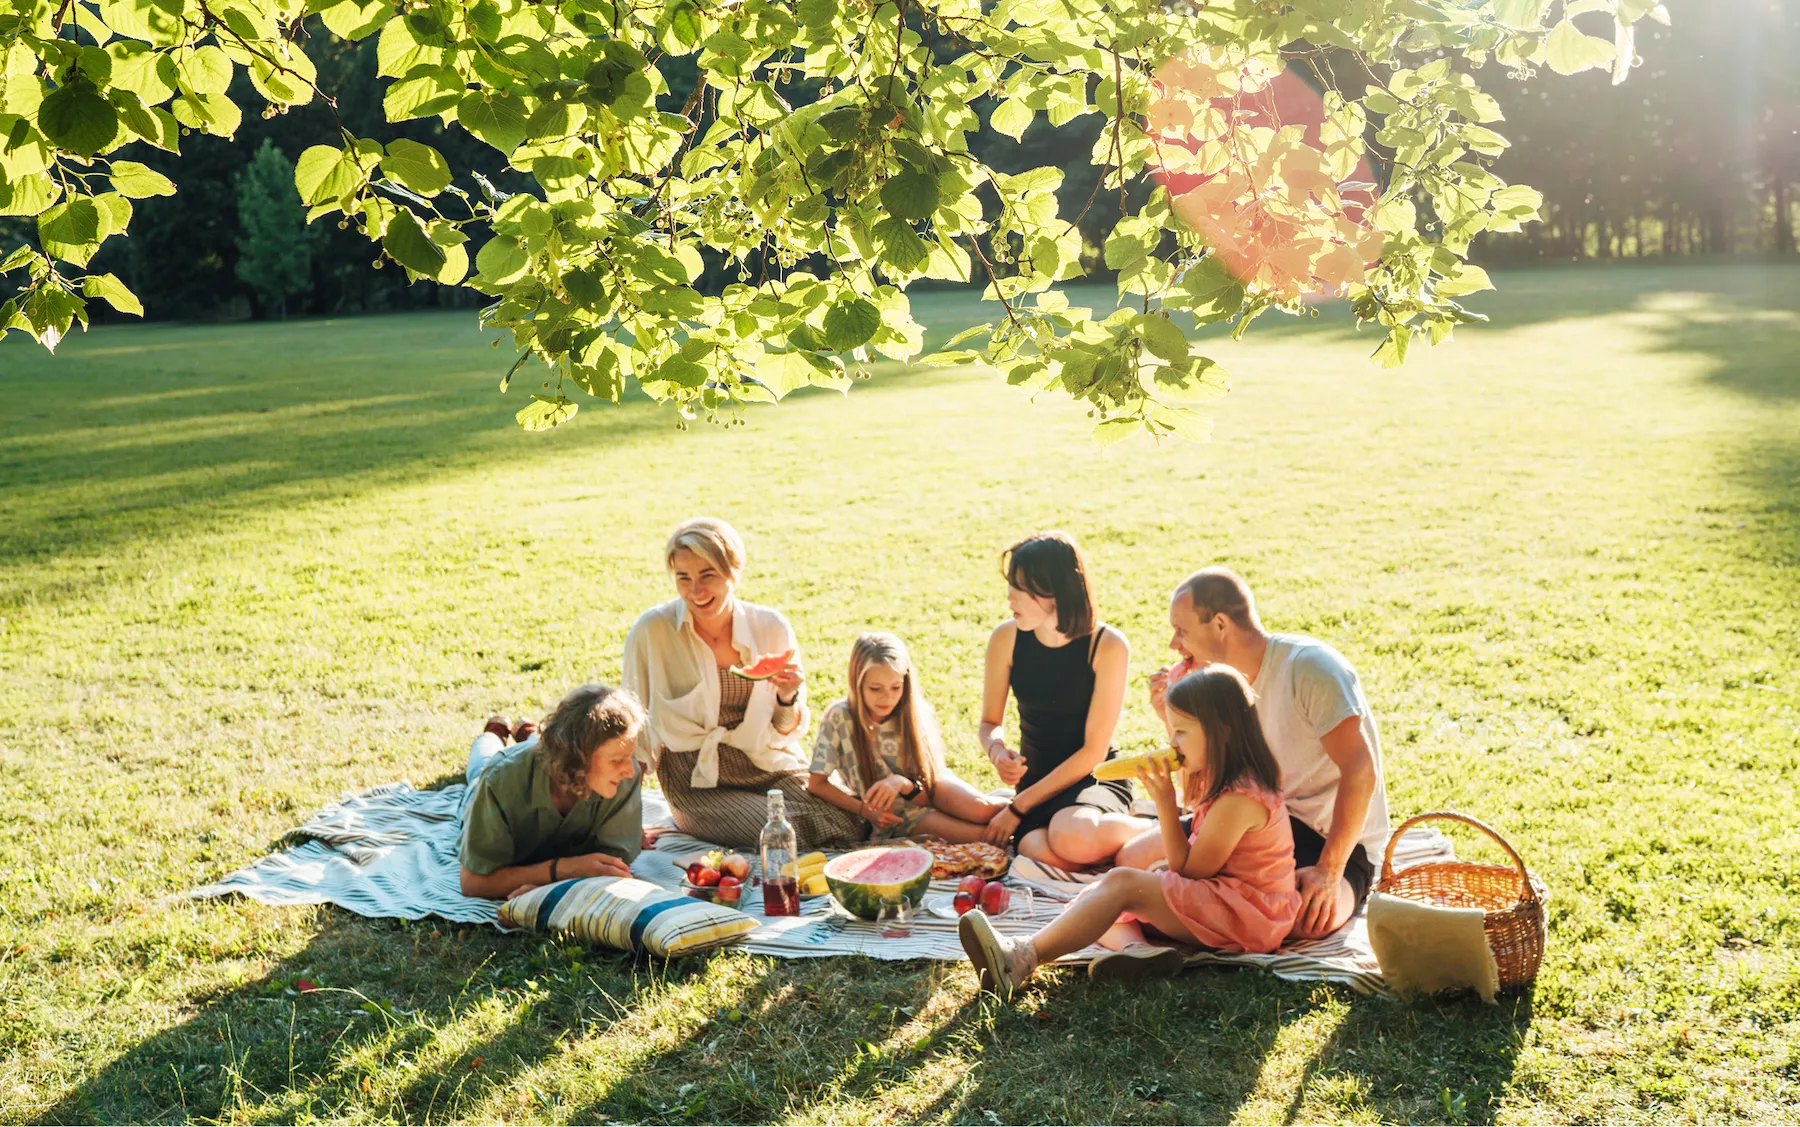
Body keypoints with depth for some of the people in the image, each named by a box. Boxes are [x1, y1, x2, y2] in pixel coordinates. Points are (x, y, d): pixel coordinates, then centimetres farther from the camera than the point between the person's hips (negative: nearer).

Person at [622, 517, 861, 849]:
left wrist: (787, 697, -15)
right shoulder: (653, 630, -10)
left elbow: (787, 732, 7)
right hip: (697, 781, -3)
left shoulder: (771, 628, -1)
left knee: (849, 828, -18)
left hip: (770, 768, 3)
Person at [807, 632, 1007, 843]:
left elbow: (926, 794, -8)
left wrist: (903, 783, -30)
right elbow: (816, 784, -9)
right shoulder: (839, 718, -16)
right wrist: (864, 810, -19)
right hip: (896, 815, -3)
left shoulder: (914, 716, -9)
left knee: (979, 810, -30)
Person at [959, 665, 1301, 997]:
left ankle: (1021, 960, -42)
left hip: (1245, 913, -10)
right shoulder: (1222, 778, 12)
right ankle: (1137, 948, -34)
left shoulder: (1240, 799, -19)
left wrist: (1165, 802, -15)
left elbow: (1187, 870, -13)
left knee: (1123, 883, -26)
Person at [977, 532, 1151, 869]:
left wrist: (1018, 807, -15)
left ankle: (1156, 828, -10)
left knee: (1073, 839, -39)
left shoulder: (1107, 646, -15)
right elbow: (990, 721, 8)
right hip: (1036, 778, 3)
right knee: (1049, 856, -34)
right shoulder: (1007, 638, -5)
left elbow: (1093, 751, -14)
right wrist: (997, 750, -18)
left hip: (1095, 778, -2)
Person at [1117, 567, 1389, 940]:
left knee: (1306, 918, -37)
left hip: (1335, 839, -6)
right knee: (1134, 859, -5)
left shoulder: (1309, 666, -20)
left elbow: (1360, 769, -27)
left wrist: (1330, 870, -31)